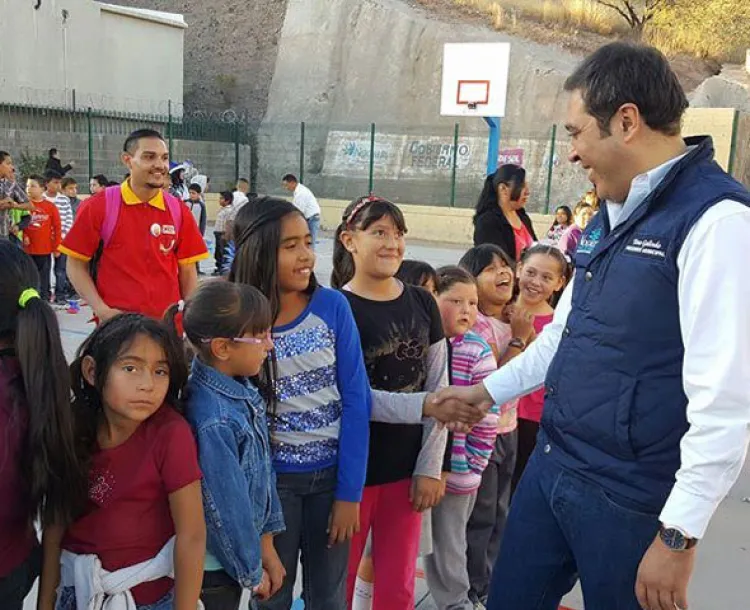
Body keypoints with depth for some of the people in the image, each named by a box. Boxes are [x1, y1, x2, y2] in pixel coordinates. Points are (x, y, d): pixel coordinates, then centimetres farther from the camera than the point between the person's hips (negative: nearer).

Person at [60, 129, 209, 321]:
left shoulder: (179, 211, 2)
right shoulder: (99, 206, -4)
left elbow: (187, 272, 7)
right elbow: (77, 265, -1)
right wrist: (102, 310, -12)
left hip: (169, 322, 2)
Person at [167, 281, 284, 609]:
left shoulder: (245, 389, -6)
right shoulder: (212, 421, -31)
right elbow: (225, 507, -22)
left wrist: (265, 545, 6)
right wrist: (253, 572, -8)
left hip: (244, 543, 8)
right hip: (212, 569, -8)